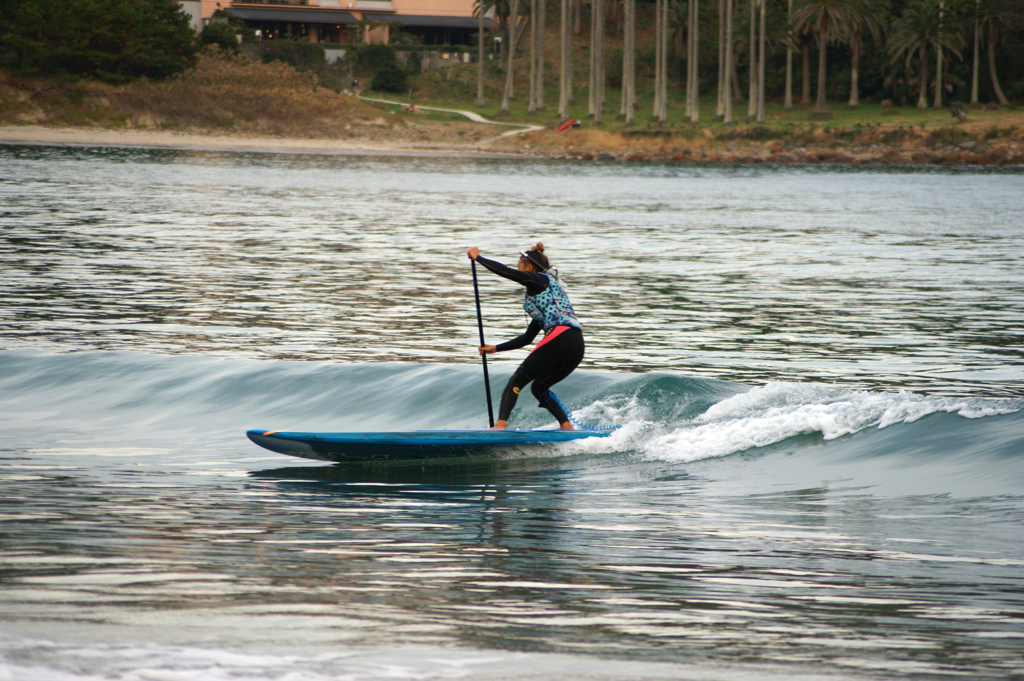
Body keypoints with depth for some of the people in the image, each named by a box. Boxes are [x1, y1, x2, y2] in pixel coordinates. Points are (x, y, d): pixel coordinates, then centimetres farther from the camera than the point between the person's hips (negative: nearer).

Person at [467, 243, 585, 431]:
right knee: (539, 387, 22)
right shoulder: (549, 289, 33)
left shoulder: (541, 280, 8)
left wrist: (478, 257, 6)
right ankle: (567, 428, 9)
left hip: (560, 337, -9)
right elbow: (527, 338, 34)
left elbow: (506, 272, -7)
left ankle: (500, 425, -22)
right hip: (577, 346, 9)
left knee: (516, 381, -6)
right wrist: (495, 348, 33)